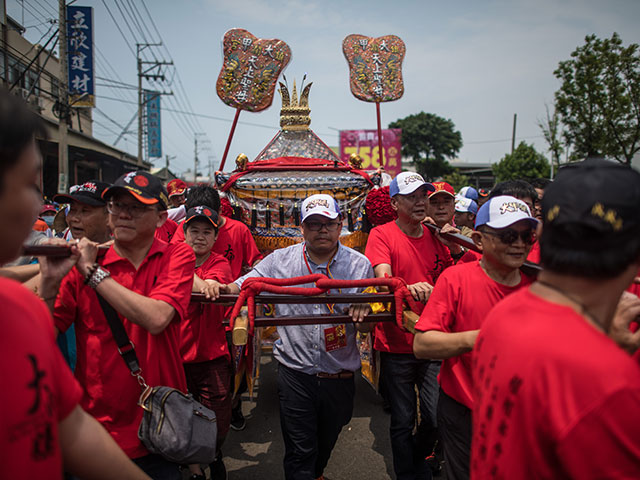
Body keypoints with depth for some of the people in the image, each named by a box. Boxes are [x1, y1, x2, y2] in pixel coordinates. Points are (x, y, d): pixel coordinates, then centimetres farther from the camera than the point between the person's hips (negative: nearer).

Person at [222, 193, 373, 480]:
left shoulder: (359, 265, -1)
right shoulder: (280, 261, -3)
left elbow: (369, 320, 3)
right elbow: (240, 288, -4)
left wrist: (363, 310, -21)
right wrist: (217, 288, -26)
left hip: (339, 377, 2)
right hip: (295, 373, -2)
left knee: (325, 445, 24)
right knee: (299, 451, 2)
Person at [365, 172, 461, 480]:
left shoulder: (436, 236, 9)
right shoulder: (382, 235, -5)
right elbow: (383, 278, -19)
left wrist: (455, 250, -5)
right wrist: (409, 288, -40)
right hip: (396, 343, -3)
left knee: (436, 418, 7)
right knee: (403, 422, 6)